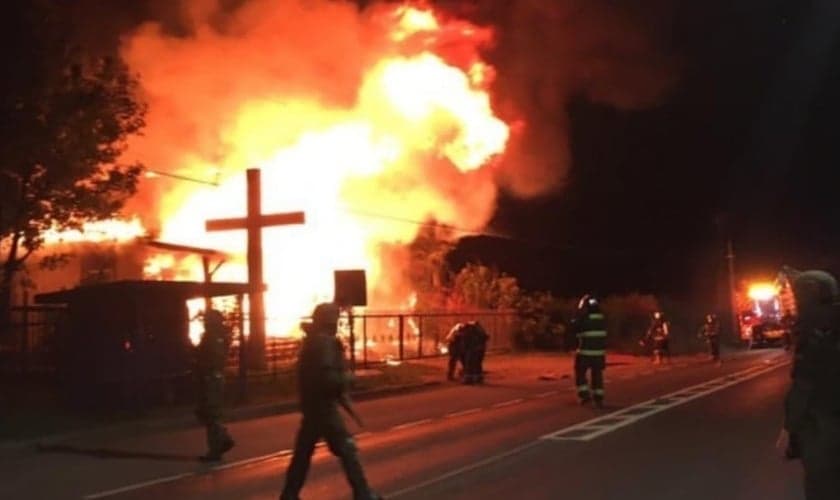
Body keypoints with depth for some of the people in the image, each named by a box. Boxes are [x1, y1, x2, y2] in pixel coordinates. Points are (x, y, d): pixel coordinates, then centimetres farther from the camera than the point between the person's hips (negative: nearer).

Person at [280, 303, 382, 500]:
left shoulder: (312, 341, 14)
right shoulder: (325, 342, -17)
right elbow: (328, 377, -28)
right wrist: (345, 378, -9)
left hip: (312, 405, 10)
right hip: (323, 406, -10)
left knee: (303, 451, 13)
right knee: (347, 449, -2)